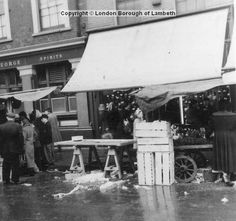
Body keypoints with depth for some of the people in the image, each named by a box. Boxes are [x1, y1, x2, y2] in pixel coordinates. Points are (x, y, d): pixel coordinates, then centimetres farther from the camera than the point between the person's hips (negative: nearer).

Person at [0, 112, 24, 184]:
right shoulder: (18, 126, -9)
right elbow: (21, 138, -8)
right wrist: (21, 148, 0)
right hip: (15, 149, -2)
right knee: (15, 165, 7)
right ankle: (15, 179, 10)